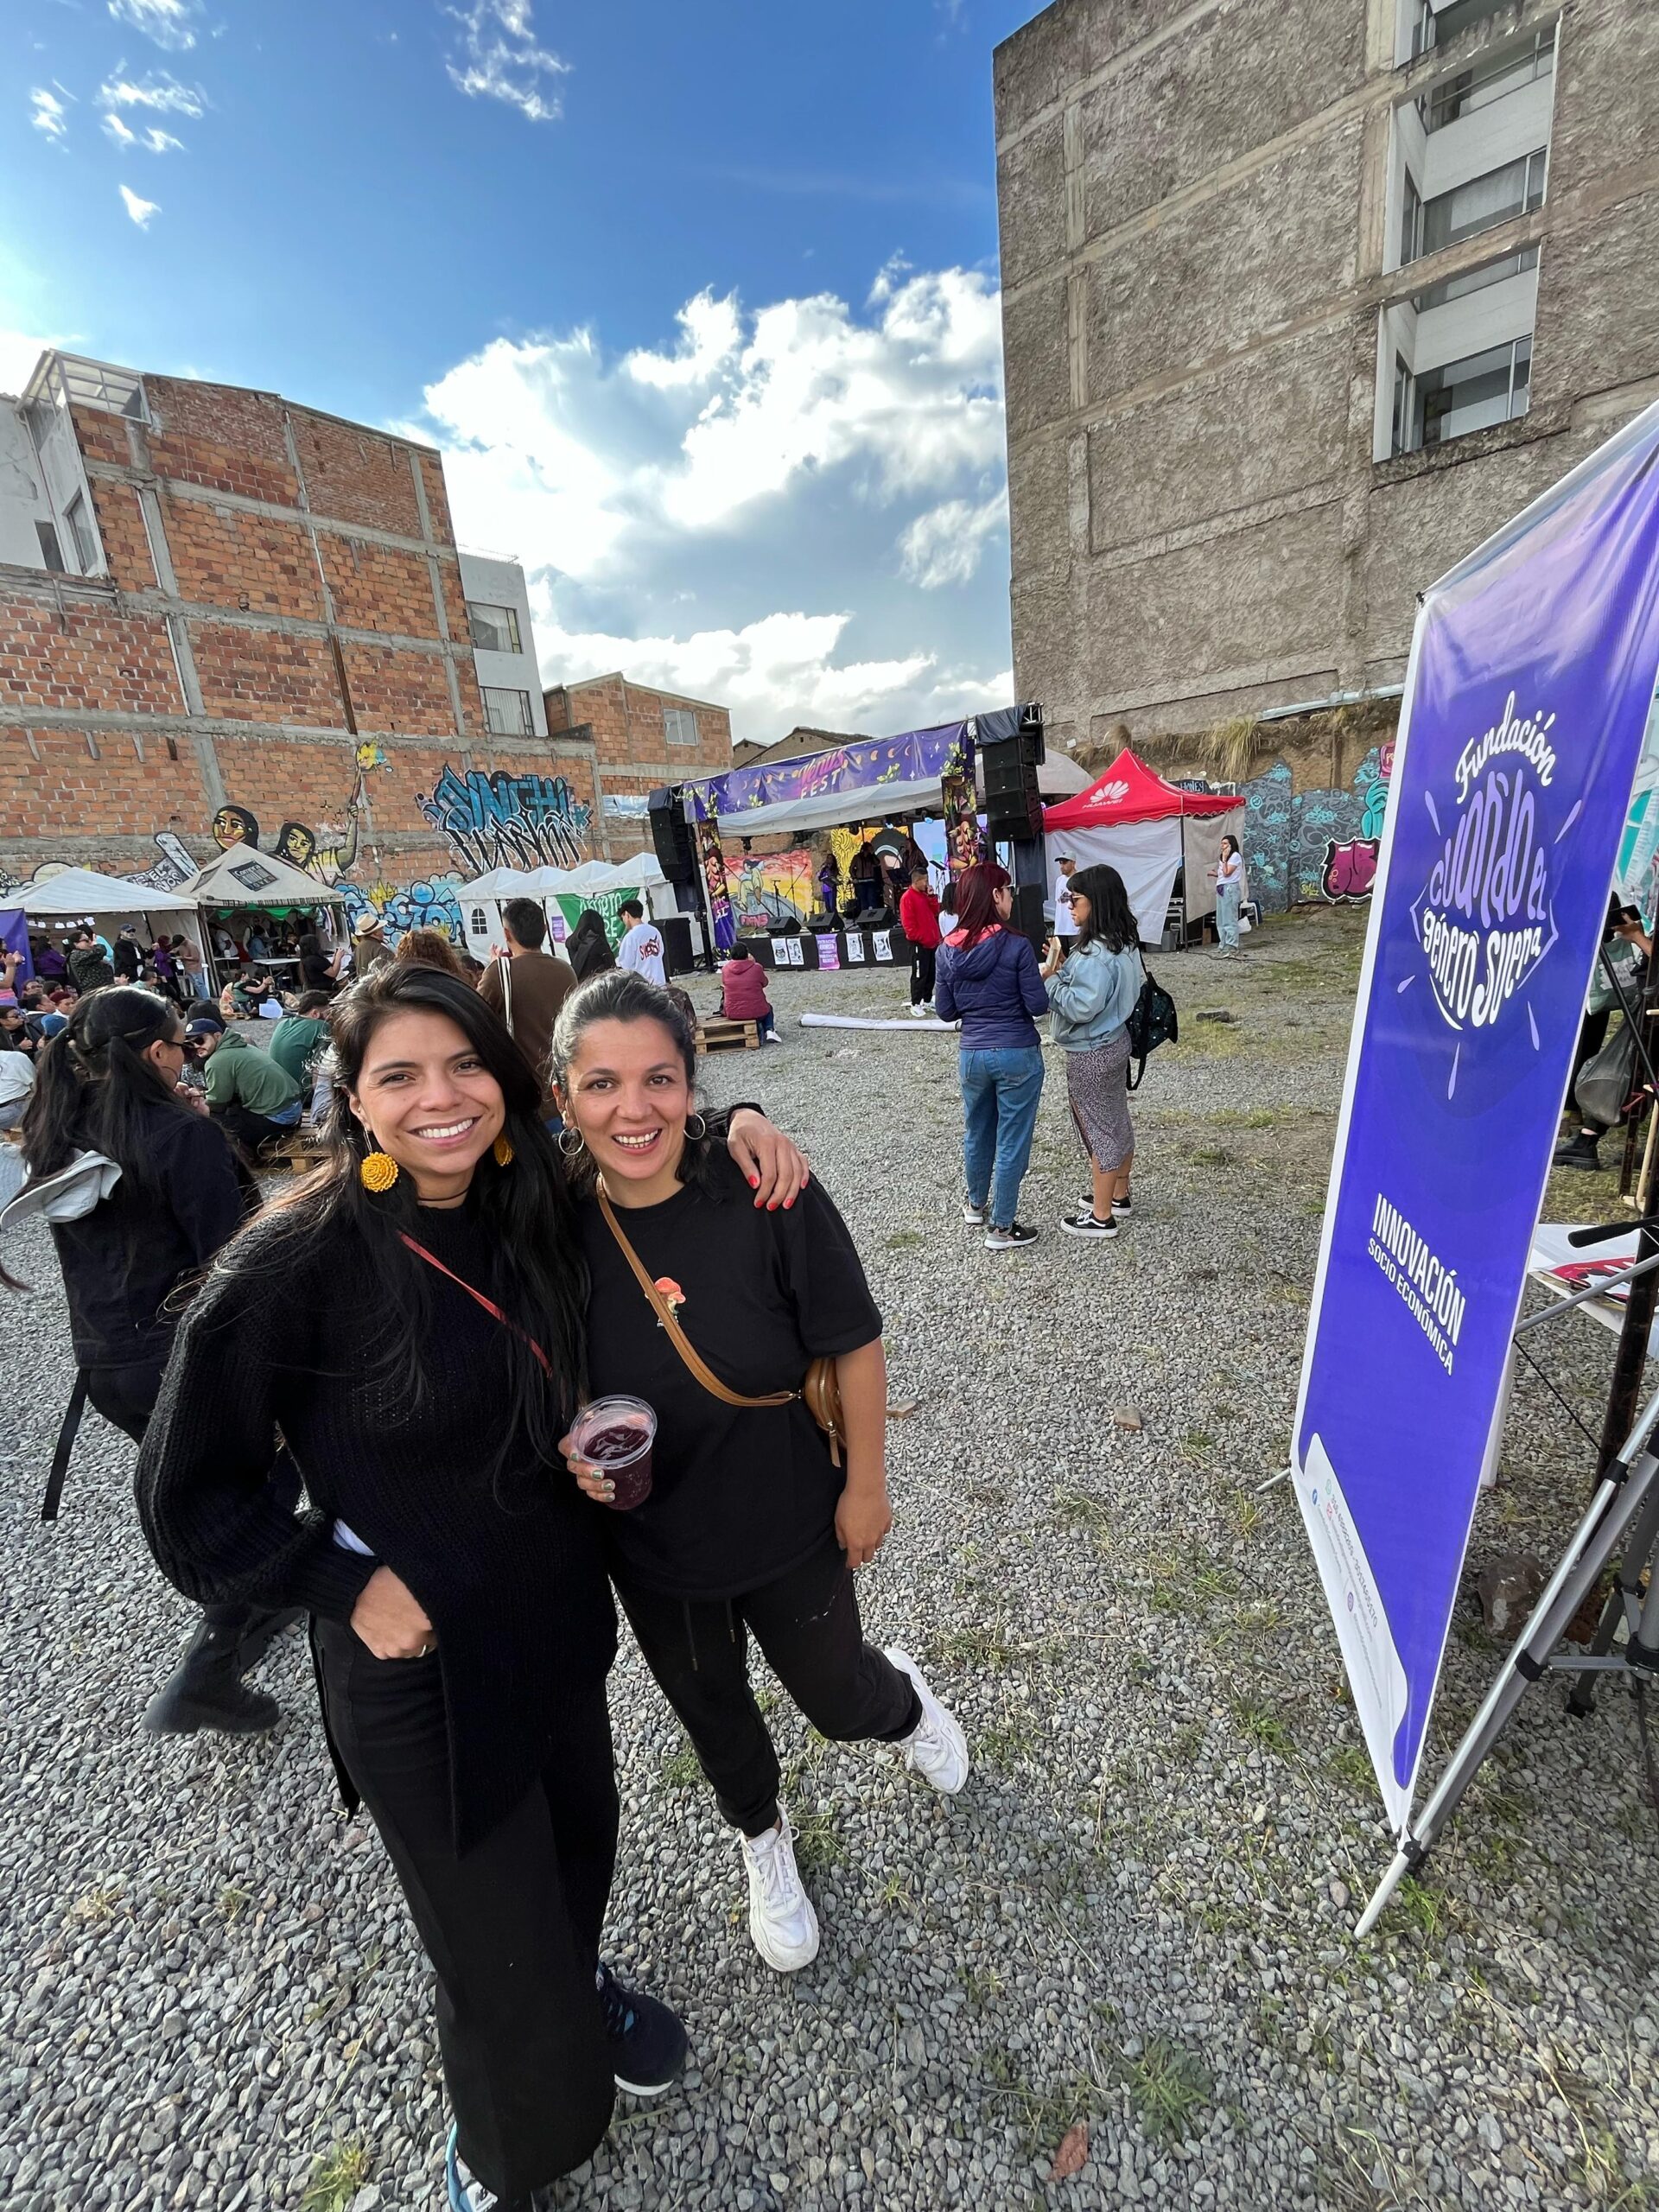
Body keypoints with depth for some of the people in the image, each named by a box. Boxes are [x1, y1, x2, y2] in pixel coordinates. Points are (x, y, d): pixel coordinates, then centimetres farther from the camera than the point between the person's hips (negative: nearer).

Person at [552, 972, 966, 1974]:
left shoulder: (768, 1197, -27)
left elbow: (854, 1344, -16)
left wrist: (866, 1484, -8)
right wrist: (570, 1449, -19)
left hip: (788, 1523, -2)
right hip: (650, 1545, 3)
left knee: (839, 1700, 21)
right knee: (712, 1710, 28)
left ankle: (906, 1698, 60)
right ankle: (763, 1837, 63)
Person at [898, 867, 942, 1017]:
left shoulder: (925, 895, 14)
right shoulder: (907, 898, -12)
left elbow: (935, 912, 8)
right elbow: (908, 924, -16)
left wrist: (931, 896, -4)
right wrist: (922, 938, -14)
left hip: (932, 941, 8)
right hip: (919, 943, -8)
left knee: (931, 973, 11)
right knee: (919, 974, -6)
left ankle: (927, 1001, 20)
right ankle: (915, 1005, 0)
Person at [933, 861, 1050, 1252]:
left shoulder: (948, 950, -2)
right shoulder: (1016, 945, -15)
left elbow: (945, 1011, 3)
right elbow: (1037, 1005, -12)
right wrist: (1043, 977, 7)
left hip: (972, 1054, 5)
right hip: (1017, 1055, -4)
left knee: (976, 1132, 23)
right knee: (1012, 1140, 7)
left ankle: (976, 1203, 42)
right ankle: (1001, 1227, 16)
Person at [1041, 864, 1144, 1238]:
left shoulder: (1096, 953, -26)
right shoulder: (1123, 943, 6)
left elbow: (1080, 1007, -28)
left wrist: (1051, 976, -19)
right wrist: (1065, 967, 0)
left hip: (1090, 1053, -10)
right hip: (1113, 1042, 10)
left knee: (1098, 1128, 1)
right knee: (1116, 1121, 20)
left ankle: (1101, 1217, 14)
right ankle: (1118, 1195, 36)